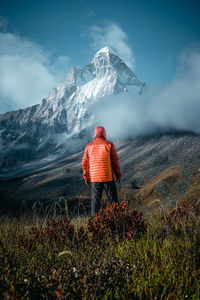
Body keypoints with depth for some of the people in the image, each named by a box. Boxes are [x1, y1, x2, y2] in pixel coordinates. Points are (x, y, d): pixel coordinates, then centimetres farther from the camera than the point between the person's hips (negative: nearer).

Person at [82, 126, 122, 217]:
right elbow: (115, 161, -4)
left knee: (95, 199, 8)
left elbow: (85, 163, 5)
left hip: (94, 178, 2)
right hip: (108, 177, -2)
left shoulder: (89, 146, 4)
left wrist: (86, 177, 13)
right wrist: (118, 175, 5)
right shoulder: (109, 145, -4)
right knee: (113, 199, 7)